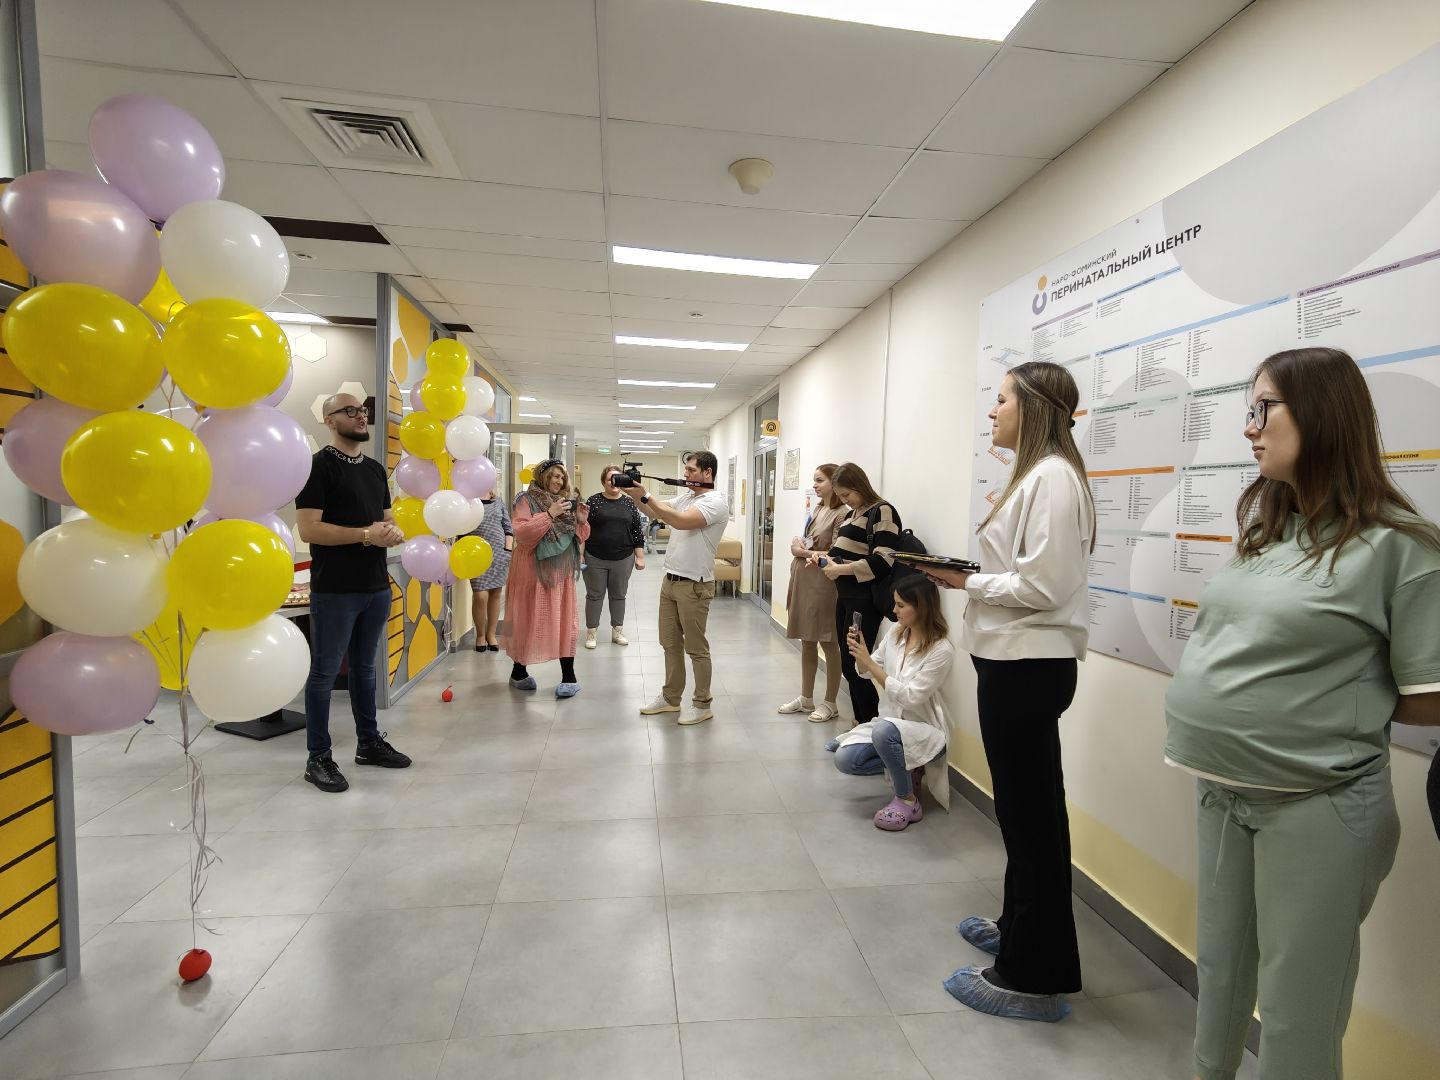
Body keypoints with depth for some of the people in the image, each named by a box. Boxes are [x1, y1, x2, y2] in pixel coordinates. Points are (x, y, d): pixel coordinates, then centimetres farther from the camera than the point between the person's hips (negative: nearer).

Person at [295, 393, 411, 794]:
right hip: (334, 590, -7)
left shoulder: (375, 468, 14)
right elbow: (308, 529, -16)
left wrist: (393, 531, -4)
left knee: (366, 667, 17)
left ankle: (369, 742, 29)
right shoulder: (319, 465, -8)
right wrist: (365, 534, -20)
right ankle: (318, 757, 15)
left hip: (377, 586, 7)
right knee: (324, 672, 4)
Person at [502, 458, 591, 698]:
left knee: (564, 622, 3)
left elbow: (578, 538, 15)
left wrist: (581, 521, -4)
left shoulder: (565, 502, 13)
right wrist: (549, 515, -23)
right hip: (534, 572, -5)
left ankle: (569, 677, 6)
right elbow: (521, 533, -19)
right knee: (529, 622, 3)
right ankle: (519, 671, 21)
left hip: (561, 573, 5)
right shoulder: (527, 500, -5)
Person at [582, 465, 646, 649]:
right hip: (595, 559, -2)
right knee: (594, 595, 7)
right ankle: (591, 632, 18)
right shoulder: (594, 501, -2)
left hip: (623, 559, 2)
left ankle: (617, 631, 23)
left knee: (618, 595, 11)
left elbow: (637, 531, 5)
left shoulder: (629, 502, 4)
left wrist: (640, 557, 2)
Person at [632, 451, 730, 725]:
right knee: (670, 643, 15)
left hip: (694, 585, -8)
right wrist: (634, 493, -3)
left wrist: (646, 495, -26)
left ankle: (702, 704, 14)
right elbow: (653, 512, 13)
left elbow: (681, 521, -29)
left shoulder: (715, 501, -15)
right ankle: (671, 698, 28)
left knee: (696, 647, 2)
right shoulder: (685, 496, 12)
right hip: (670, 580, 8)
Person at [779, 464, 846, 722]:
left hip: (823, 583, -8)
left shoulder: (842, 514, -12)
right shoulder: (818, 509, 14)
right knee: (807, 642, 15)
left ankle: (830, 703, 17)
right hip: (803, 579, 8)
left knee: (828, 644, 4)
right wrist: (800, 548, -3)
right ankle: (806, 698, 27)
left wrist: (806, 552, -9)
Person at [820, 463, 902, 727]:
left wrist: (840, 569, -18)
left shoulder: (882, 512, -11)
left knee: (855, 663, -6)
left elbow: (882, 562, -21)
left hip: (864, 599, -9)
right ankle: (861, 722, 21)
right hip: (845, 596, 9)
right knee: (848, 663, 11)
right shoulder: (852, 514, 16)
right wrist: (827, 557, 4)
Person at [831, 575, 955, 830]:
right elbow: (866, 673, 9)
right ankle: (907, 769, 11)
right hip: (891, 721, 7)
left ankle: (908, 801, -12)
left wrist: (869, 662, -24)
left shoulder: (941, 650, -21)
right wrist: (860, 653, -14)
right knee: (844, 758, -14)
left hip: (925, 729, -6)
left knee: (884, 731, -37)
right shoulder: (895, 634, -1)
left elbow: (910, 698, -24)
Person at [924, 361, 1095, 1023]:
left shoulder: (1052, 477, -16)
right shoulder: (1035, 474, 16)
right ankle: (1020, 926, 39)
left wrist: (966, 581, -12)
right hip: (1018, 661, 10)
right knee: (1030, 807, 21)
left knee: (1029, 815, 1)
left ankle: (1035, 979, 16)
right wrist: (968, 575, 5)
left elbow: (1042, 585, -22)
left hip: (1027, 665, -10)